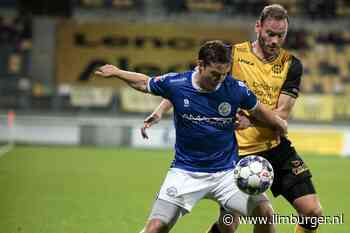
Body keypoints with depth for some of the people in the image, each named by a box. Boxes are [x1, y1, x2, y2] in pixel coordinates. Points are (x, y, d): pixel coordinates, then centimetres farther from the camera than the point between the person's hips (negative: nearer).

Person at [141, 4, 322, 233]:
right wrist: (160, 110, -16)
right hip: (239, 151, -3)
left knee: (312, 212, -4)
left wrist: (251, 120, -28)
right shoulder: (232, 54, -6)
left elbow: (282, 114, -9)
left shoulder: (291, 64, -1)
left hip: (277, 148, 3)